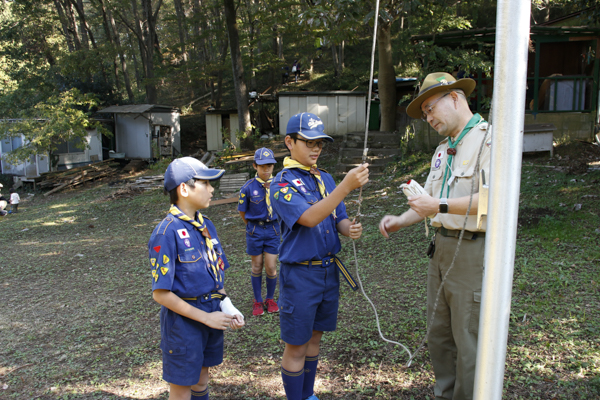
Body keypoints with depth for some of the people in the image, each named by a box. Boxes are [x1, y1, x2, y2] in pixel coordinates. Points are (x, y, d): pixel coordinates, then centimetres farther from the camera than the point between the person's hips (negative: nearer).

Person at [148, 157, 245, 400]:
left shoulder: (206, 225, 3)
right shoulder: (168, 232, -20)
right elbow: (161, 293, -19)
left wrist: (227, 306, -4)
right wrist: (205, 317, -17)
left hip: (211, 313, 7)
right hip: (184, 319, -6)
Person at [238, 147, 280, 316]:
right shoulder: (248, 187, -10)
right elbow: (242, 212, 2)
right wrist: (253, 226, 8)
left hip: (273, 228, 1)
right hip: (255, 230, 0)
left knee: (271, 267, 2)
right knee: (257, 267, 11)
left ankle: (270, 299, 26)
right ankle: (258, 301, 27)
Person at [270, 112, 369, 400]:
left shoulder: (325, 179, 8)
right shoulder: (282, 183, -13)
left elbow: (339, 219, 7)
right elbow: (309, 218, -28)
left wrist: (350, 229, -17)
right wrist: (346, 186, -36)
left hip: (329, 269, 7)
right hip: (300, 273, -6)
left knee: (314, 337, 20)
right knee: (296, 346, 6)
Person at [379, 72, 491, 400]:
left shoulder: (489, 139, -10)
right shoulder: (443, 149, 18)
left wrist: (441, 206, -22)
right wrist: (400, 222, 3)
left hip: (473, 250, -8)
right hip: (441, 247, 9)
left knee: (468, 339, 2)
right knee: (439, 333, 17)